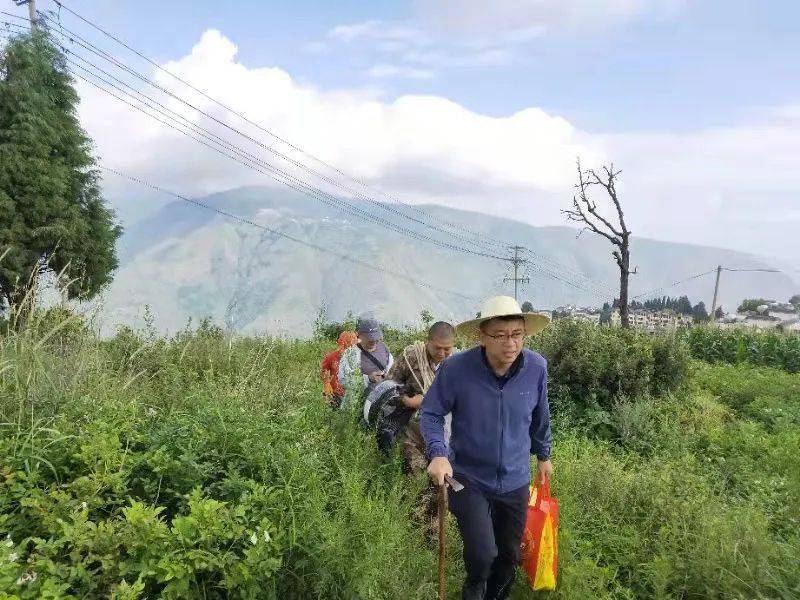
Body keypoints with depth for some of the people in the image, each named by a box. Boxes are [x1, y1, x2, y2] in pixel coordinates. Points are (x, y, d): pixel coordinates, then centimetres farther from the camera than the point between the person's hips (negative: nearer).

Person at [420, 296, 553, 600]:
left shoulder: (537, 367, -12)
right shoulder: (456, 368, -23)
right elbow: (430, 413, -10)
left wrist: (543, 455, 18)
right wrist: (438, 453, -25)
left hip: (515, 480, 4)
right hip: (468, 478, -3)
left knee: (509, 556, 17)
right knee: (482, 554, -12)